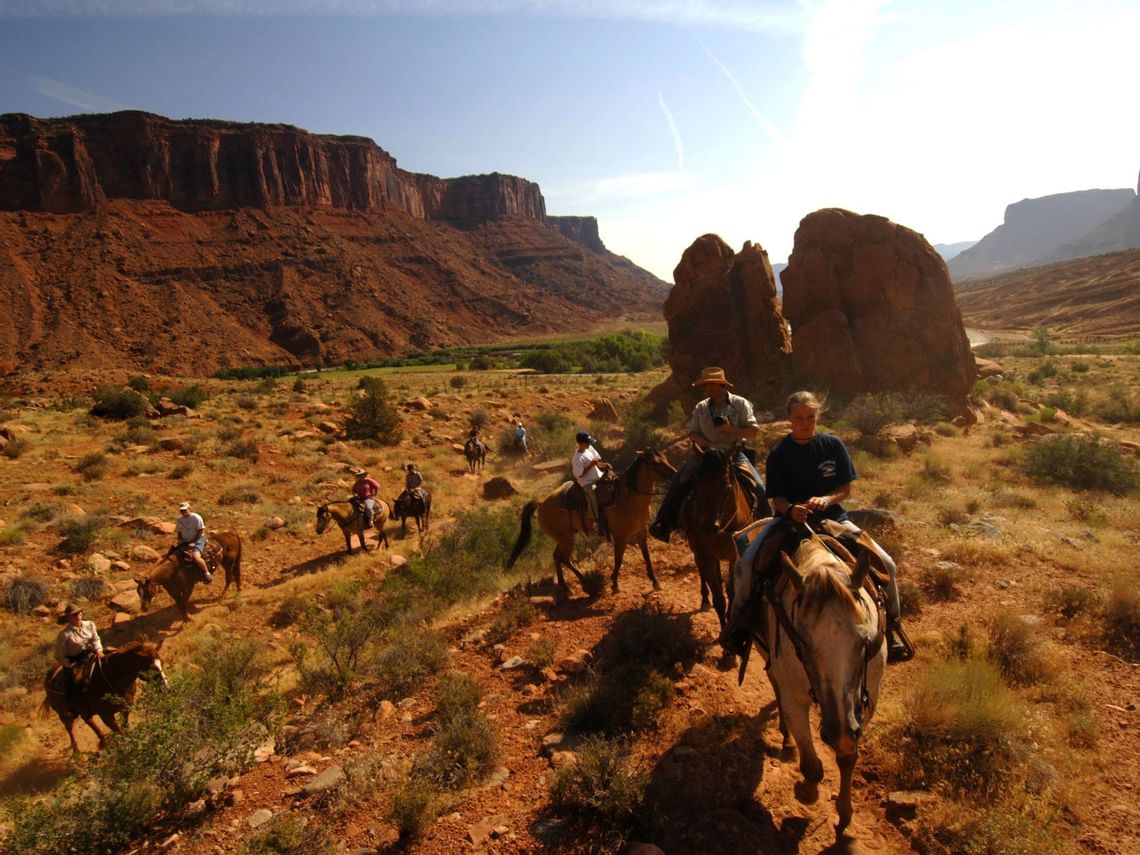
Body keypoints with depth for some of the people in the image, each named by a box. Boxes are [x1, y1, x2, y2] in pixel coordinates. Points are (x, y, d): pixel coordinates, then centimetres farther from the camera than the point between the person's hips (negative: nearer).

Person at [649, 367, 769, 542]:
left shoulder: (740, 404, -3)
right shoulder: (701, 407, 4)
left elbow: (754, 430, -5)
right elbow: (693, 433, 5)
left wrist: (730, 430, -20)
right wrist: (708, 445, -14)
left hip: (734, 454, -2)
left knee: (757, 486, -18)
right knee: (678, 482, -12)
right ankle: (664, 523, -2)